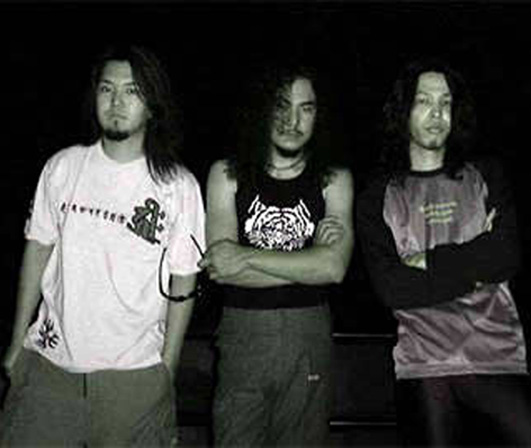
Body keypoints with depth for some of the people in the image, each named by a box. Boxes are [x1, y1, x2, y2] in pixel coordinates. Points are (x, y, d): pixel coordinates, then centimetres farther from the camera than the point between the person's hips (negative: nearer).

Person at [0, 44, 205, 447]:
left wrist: (168, 370, 0)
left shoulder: (179, 186, -6)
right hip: (50, 361, 2)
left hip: (134, 372, -2)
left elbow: (182, 285, -2)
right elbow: (38, 250, 7)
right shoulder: (63, 167, 0)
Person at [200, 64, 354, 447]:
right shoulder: (227, 174, 2)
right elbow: (218, 268, -9)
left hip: (309, 341, 1)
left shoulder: (334, 180, 3)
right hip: (242, 334, 0)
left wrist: (246, 257, -13)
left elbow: (334, 267, -11)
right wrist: (307, 261, -11)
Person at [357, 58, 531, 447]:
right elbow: (392, 289, -6)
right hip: (423, 367, -1)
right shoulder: (378, 198, 6)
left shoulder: (486, 177, 11)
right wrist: (476, 268, -6)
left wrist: (429, 262, -6)